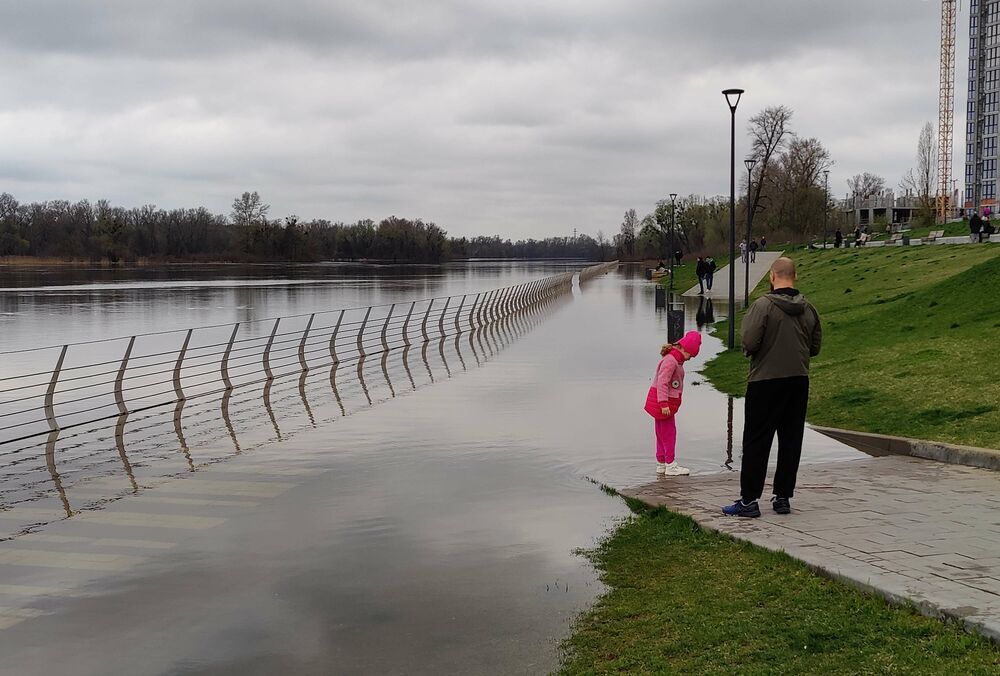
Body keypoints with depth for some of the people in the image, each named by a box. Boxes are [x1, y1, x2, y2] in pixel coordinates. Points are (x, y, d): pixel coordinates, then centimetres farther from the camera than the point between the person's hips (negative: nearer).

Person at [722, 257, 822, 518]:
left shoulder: (763, 305, -13)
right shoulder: (808, 308, 4)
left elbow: (749, 342, -17)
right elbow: (815, 347, 10)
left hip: (766, 381, -5)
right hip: (799, 381, 5)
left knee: (756, 442, 0)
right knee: (791, 442, 11)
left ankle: (749, 500, 0)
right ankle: (783, 497, 16)